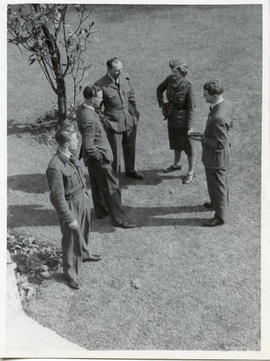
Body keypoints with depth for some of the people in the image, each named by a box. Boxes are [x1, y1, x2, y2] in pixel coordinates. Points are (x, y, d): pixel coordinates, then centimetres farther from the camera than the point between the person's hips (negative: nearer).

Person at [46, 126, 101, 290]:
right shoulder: (55, 167, -32)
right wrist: (69, 218, -19)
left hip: (83, 200, 8)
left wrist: (86, 196, 19)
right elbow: (58, 197, -25)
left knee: (84, 231, 29)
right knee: (71, 240, 8)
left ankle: (84, 254, 56)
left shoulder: (71, 157, -5)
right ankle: (71, 274, 28)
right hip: (71, 206, -8)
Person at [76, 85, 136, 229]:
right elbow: (88, 147, -31)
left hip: (93, 158, 10)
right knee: (111, 188, 1)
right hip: (98, 158, -10)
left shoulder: (82, 108, -1)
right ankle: (119, 218, 11)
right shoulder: (88, 119, -32)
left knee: (97, 185, 24)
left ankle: (101, 210, 41)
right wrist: (103, 157, -20)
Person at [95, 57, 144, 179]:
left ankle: (130, 170, 40)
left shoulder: (125, 78, 0)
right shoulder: (100, 85, -16)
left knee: (130, 148, 19)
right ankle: (114, 175, 22)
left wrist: (135, 113, 12)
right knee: (115, 151, 4)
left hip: (129, 121, 5)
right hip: (113, 123, -5)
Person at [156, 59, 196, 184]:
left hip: (183, 116, -6)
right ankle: (177, 164, 44)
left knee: (187, 144, 7)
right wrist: (161, 105, 2)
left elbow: (190, 107, -19)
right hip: (171, 114, 6)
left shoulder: (188, 86, -25)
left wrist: (190, 126, -19)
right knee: (175, 140, 23)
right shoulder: (170, 79, -11)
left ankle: (191, 171, 23)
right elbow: (160, 89, 8)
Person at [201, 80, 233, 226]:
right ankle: (221, 203, 52)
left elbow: (220, 143, -31)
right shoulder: (226, 104, -8)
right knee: (221, 180, 29)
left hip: (215, 157, -9)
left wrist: (203, 139, -19)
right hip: (221, 155, 9)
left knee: (216, 186, 10)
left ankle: (220, 216, 28)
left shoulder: (218, 118, -37)